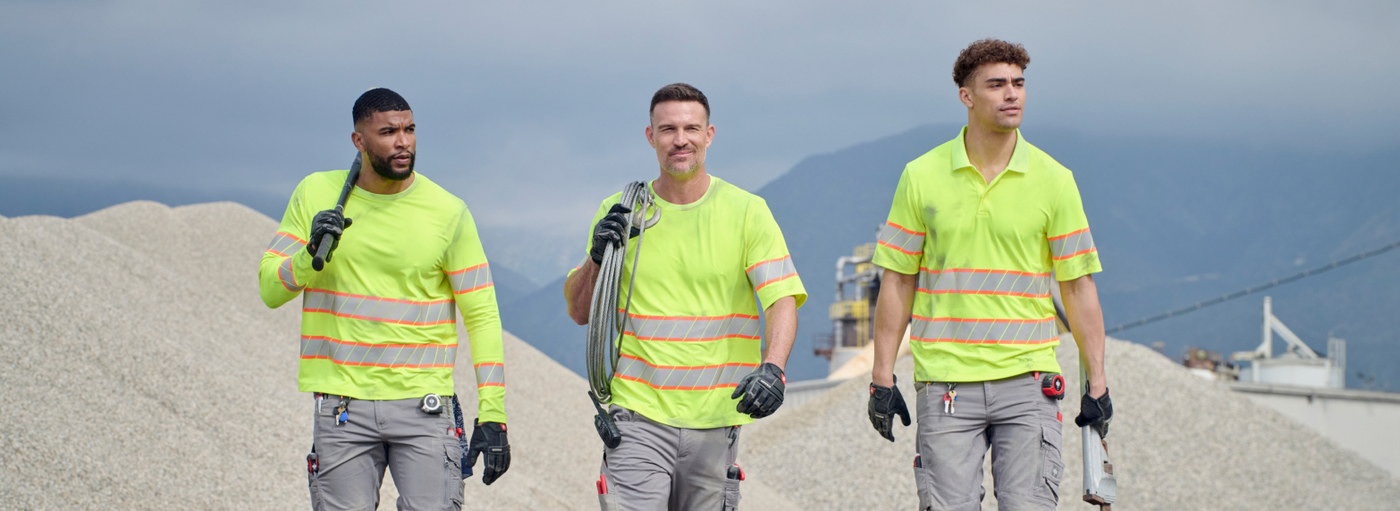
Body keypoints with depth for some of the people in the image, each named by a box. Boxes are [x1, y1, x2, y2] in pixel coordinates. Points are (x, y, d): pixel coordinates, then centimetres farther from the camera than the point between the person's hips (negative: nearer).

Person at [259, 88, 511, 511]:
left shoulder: (447, 211, -1)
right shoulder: (316, 194, 5)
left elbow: (481, 314, 0)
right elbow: (270, 289, 7)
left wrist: (491, 415, -6)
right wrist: (311, 254, -15)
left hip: (423, 406, -1)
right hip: (342, 409, 1)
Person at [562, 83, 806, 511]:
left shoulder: (747, 212, 1)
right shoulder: (619, 211, 5)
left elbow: (782, 299, -9)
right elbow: (579, 312, 10)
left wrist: (773, 367, -28)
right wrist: (597, 257, -10)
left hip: (716, 418, 0)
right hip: (638, 414, 0)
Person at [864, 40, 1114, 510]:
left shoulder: (1053, 180, 3)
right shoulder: (921, 177, 3)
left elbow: (1078, 285, 5)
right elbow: (898, 282, 7)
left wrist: (1097, 383, 2)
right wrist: (882, 378, 3)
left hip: (1027, 382, 0)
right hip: (944, 380, 0)